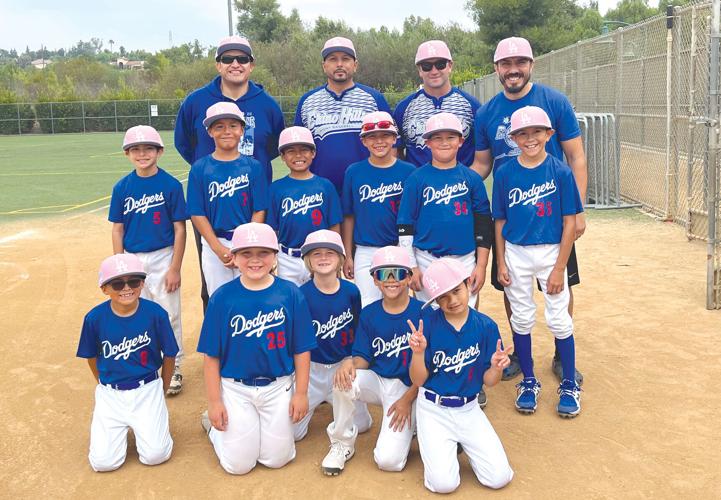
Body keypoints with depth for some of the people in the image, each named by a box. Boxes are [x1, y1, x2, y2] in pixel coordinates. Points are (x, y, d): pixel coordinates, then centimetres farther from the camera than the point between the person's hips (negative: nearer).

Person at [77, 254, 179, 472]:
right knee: (103, 462, -8)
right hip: (110, 394, 1)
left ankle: (141, 425, 21)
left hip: (147, 390, -1)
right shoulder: (95, 318, -11)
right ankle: (120, 427, 24)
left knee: (155, 455, -12)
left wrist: (162, 390, 9)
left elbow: (169, 355, -1)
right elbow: (92, 357, 7)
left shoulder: (156, 313, -14)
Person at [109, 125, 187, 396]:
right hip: (133, 259, 3)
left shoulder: (170, 184, -8)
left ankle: (174, 368, 20)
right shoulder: (122, 187, 1)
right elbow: (117, 229, 5)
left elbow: (179, 229, -7)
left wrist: (175, 268, -10)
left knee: (168, 315, 4)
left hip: (163, 258, -3)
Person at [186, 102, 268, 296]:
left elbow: (259, 211, -1)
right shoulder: (200, 169, 1)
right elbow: (197, 213, -1)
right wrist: (219, 249, -10)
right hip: (214, 245, 0)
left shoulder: (253, 167, 1)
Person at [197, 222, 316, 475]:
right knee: (238, 464, 3)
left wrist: (301, 393, -3)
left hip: (279, 387, 1)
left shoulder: (290, 293, -7)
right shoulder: (222, 297, -8)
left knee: (277, 459, 7)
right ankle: (213, 423, 31)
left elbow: (302, 349, -1)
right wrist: (214, 401, -5)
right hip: (235, 388, -1)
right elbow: (211, 355, -4)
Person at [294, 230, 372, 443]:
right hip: (311, 368, -2)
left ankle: (334, 400, 31)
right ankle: (315, 401, 28)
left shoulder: (351, 291, -7)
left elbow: (357, 330, 6)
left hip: (344, 366, 2)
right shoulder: (302, 294, -13)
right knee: (293, 432, -3)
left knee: (361, 425, 4)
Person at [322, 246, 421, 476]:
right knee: (344, 379, -32)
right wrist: (351, 363, -24)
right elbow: (363, 357, 0)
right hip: (376, 381, 4)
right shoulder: (369, 314, 2)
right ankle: (342, 443, -7)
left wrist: (408, 399, -13)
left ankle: (412, 423, 14)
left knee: (388, 460, -20)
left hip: (409, 387, -3)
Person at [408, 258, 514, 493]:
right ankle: (433, 445, 18)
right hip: (433, 409, -2)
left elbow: (487, 381, -1)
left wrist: (496, 367, -23)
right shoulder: (427, 324, -12)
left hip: (468, 410, 2)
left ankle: (463, 443, 21)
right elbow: (418, 380, -9)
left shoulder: (486, 326, -7)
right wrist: (418, 352, -28)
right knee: (444, 483, -14)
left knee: (499, 478, -6)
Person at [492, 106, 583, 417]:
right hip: (516, 254, 2)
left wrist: (559, 268, -10)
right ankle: (529, 382, 27)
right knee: (521, 319, 11)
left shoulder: (560, 172, -8)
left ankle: (569, 385, 20)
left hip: (551, 253, -2)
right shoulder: (505, 174, -2)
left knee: (559, 320, 2)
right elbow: (500, 222, 4)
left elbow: (569, 223, -8)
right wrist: (501, 263, 0)